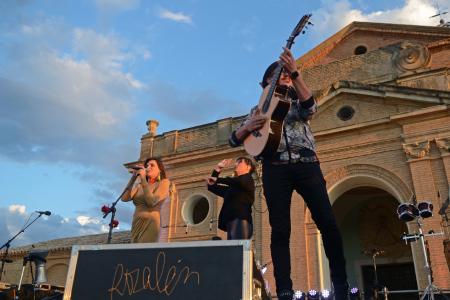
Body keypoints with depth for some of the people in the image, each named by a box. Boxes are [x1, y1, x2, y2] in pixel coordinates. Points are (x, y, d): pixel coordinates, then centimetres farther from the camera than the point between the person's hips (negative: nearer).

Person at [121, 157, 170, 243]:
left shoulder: (164, 182, 5)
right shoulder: (139, 185, 18)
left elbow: (151, 201, -11)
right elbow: (125, 198, 2)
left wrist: (143, 178, -9)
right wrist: (134, 177, 2)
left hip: (150, 225, -5)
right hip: (136, 226, 5)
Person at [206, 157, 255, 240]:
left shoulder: (248, 179, 8)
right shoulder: (231, 187, 26)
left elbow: (237, 181, -15)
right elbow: (211, 187, 29)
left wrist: (217, 179, -8)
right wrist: (217, 169, 23)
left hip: (241, 221, -7)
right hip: (230, 222, 7)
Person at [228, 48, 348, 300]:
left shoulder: (298, 102, 20)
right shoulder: (259, 109, 21)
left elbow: (310, 106, -7)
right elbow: (235, 139, 15)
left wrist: (295, 73, -17)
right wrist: (248, 127, -8)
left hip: (306, 164, 0)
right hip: (275, 169, 0)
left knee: (327, 222, -8)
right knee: (280, 230, -6)